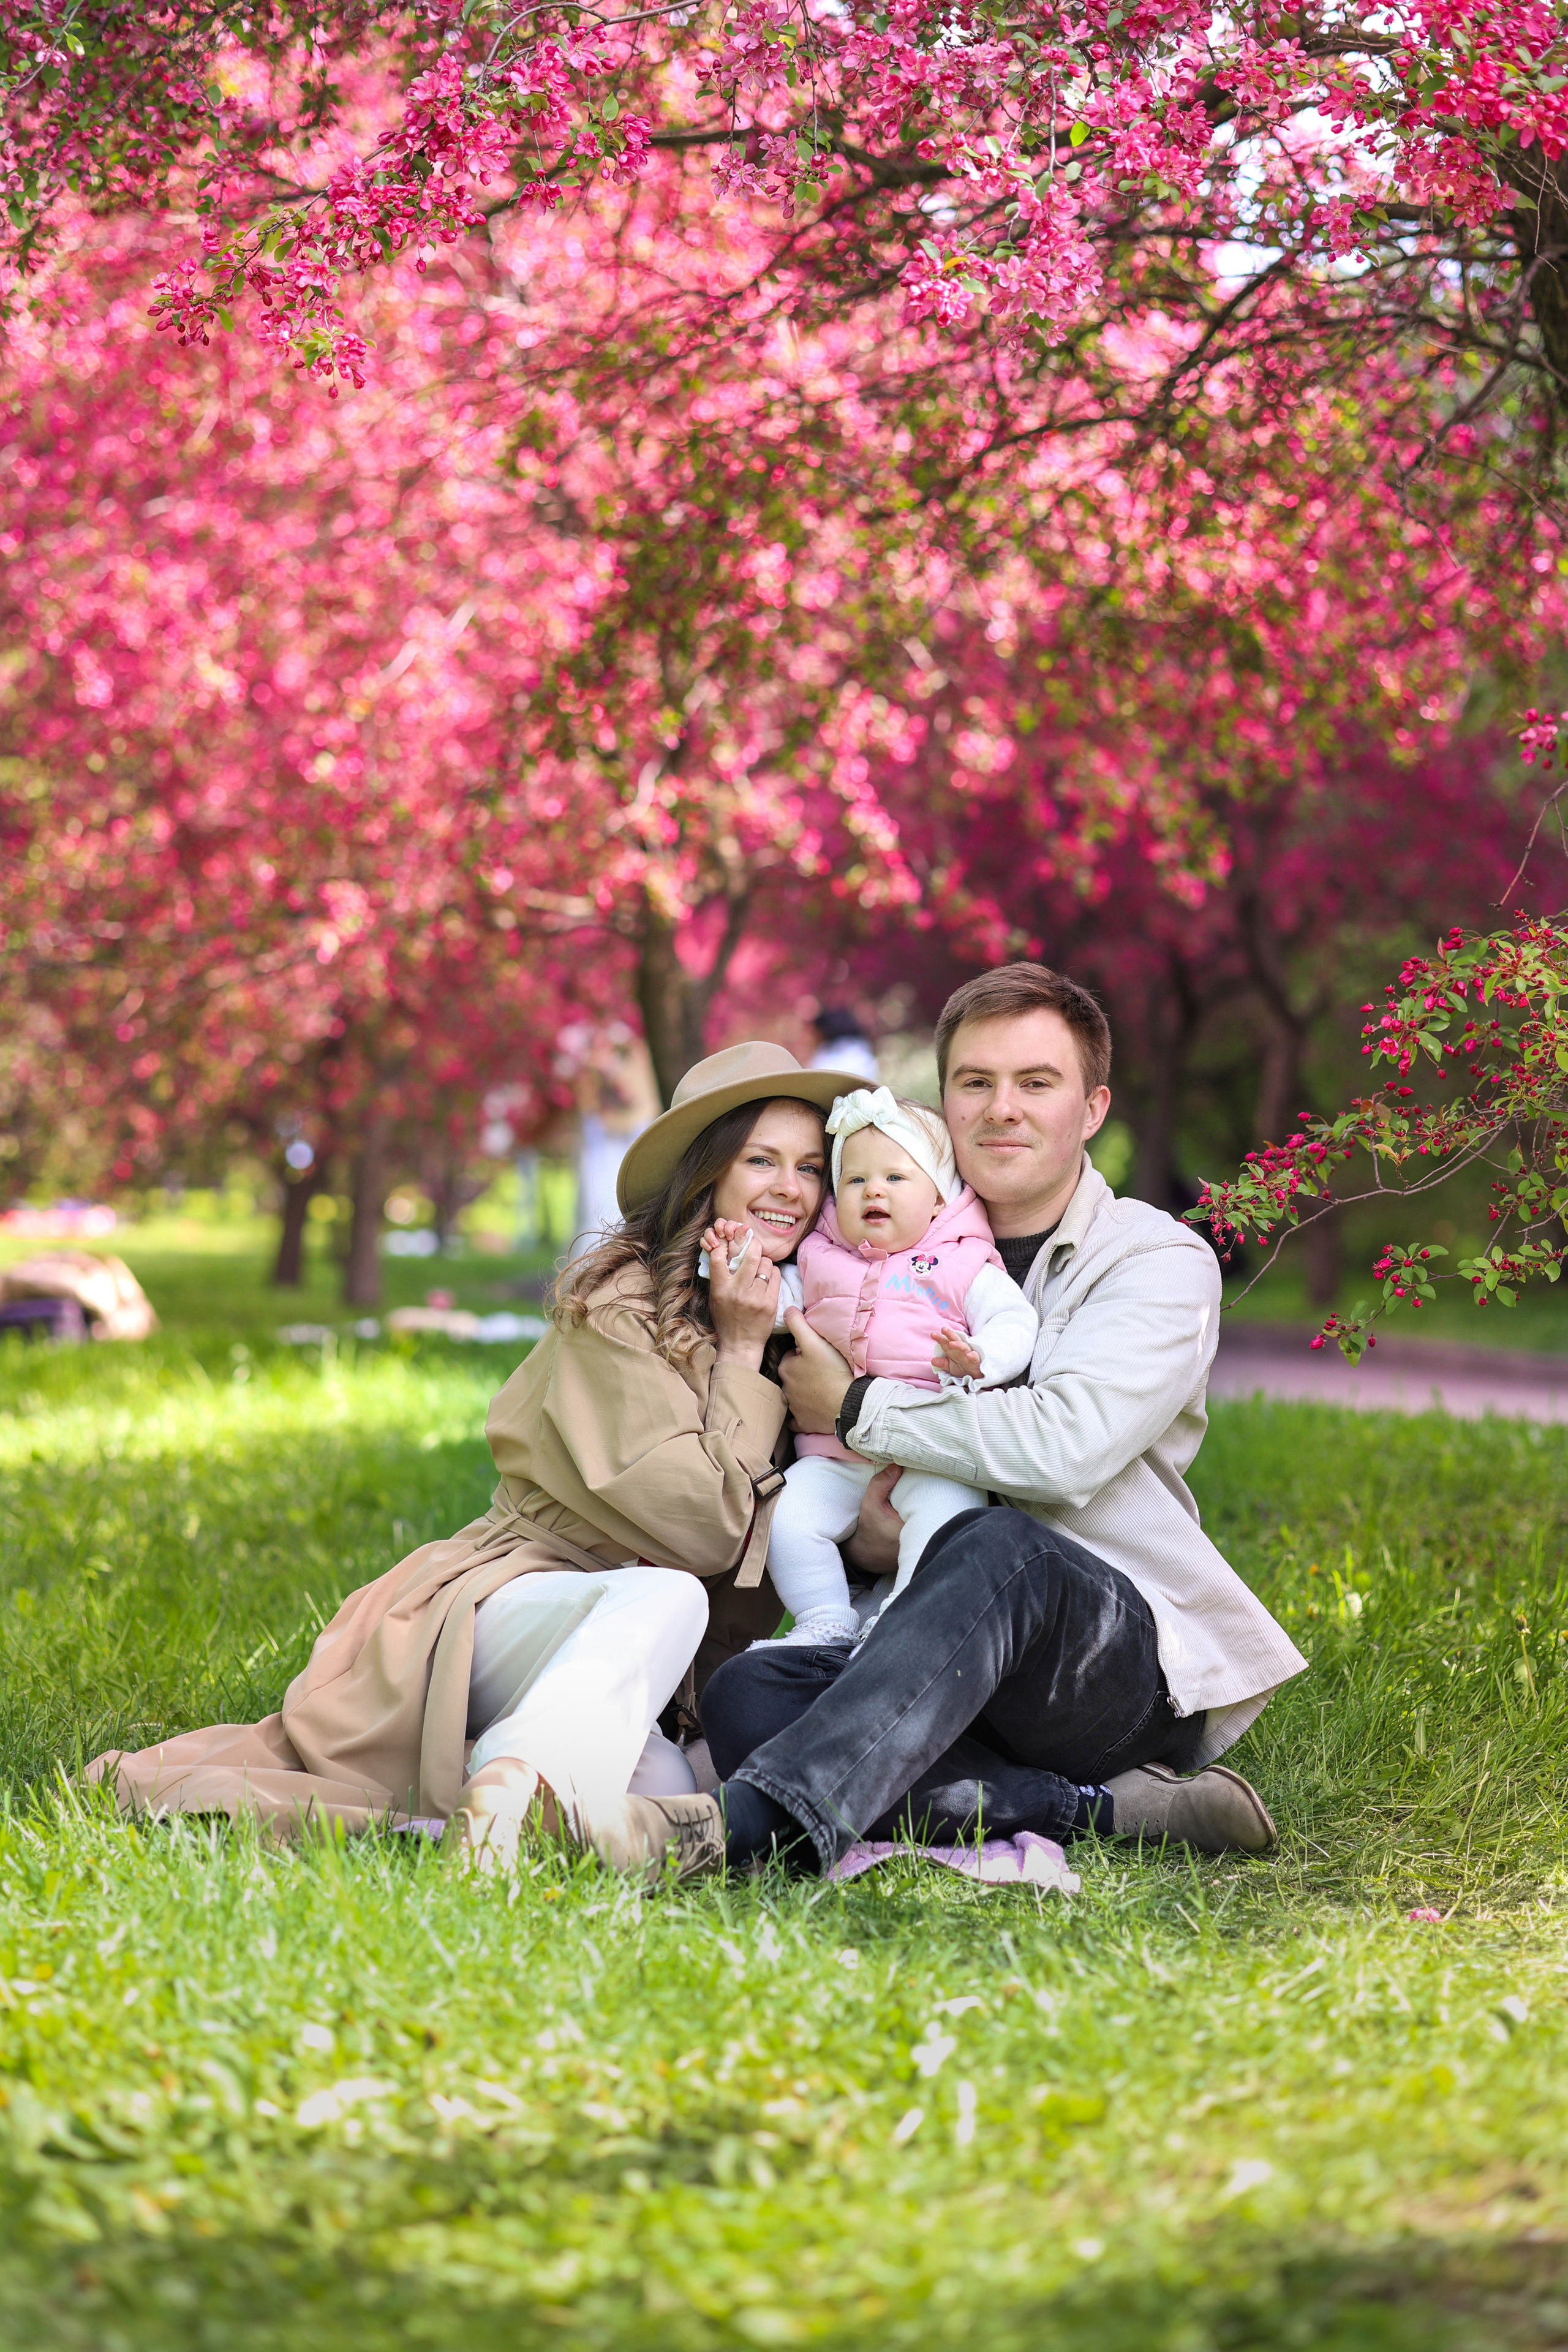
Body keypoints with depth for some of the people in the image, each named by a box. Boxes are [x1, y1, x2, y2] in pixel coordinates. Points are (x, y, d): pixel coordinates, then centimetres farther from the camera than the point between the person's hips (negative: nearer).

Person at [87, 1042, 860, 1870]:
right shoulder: (616, 1304, -9)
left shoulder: (792, 1317, 10)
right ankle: (512, 1784, -58)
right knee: (664, 1596, -40)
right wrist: (741, 1352, -12)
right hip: (516, 1605, -5)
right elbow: (701, 1525, -16)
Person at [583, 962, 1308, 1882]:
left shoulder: (1161, 1262, 1)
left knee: (994, 1548, -38)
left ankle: (748, 1820, -54)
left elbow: (1066, 1444, -17)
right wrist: (862, 1536, -7)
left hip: (1137, 1663, -5)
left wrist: (856, 1408, -8)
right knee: (748, 1695, -26)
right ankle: (1115, 1810, -30)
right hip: (960, 1669, 5)